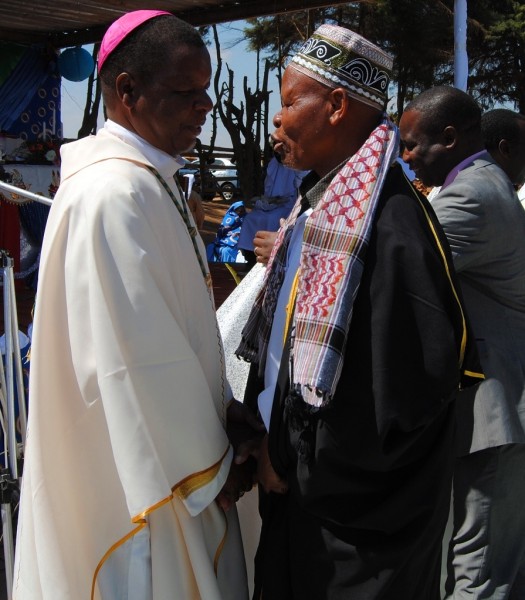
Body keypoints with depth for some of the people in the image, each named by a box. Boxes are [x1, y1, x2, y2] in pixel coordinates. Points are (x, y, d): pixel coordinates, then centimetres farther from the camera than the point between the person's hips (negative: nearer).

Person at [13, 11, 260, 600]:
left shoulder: (149, 178, 9)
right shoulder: (114, 195, -23)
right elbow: (136, 361, -24)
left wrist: (221, 408, 7)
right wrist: (210, 466, -13)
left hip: (170, 453, 9)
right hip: (139, 478, -9)